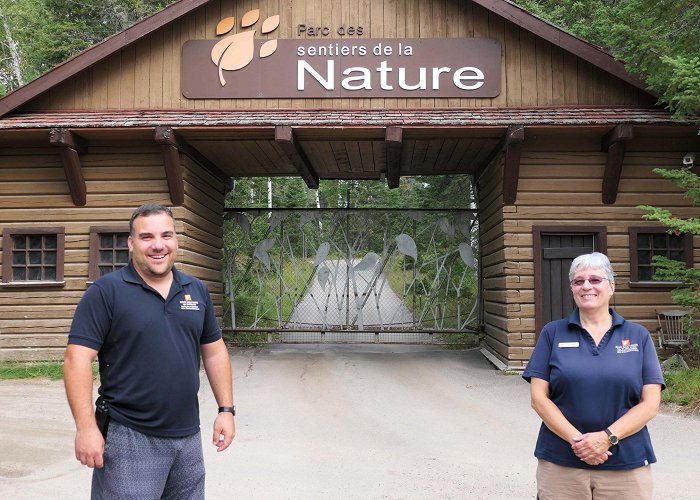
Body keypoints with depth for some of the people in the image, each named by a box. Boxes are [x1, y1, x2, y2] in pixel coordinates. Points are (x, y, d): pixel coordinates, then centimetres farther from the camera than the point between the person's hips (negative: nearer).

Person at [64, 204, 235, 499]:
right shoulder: (106, 291, -8)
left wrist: (226, 409, 8)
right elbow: (78, 358, -12)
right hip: (129, 438, -5)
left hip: (189, 436, 5)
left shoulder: (197, 290, 8)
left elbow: (214, 351, 13)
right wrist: (86, 427, -18)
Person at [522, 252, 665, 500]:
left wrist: (608, 437, -13)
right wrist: (576, 439, -13)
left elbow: (651, 402, 0)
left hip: (626, 466, 1)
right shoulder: (553, 333, 4)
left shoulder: (638, 336, 5)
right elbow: (538, 397, -1)